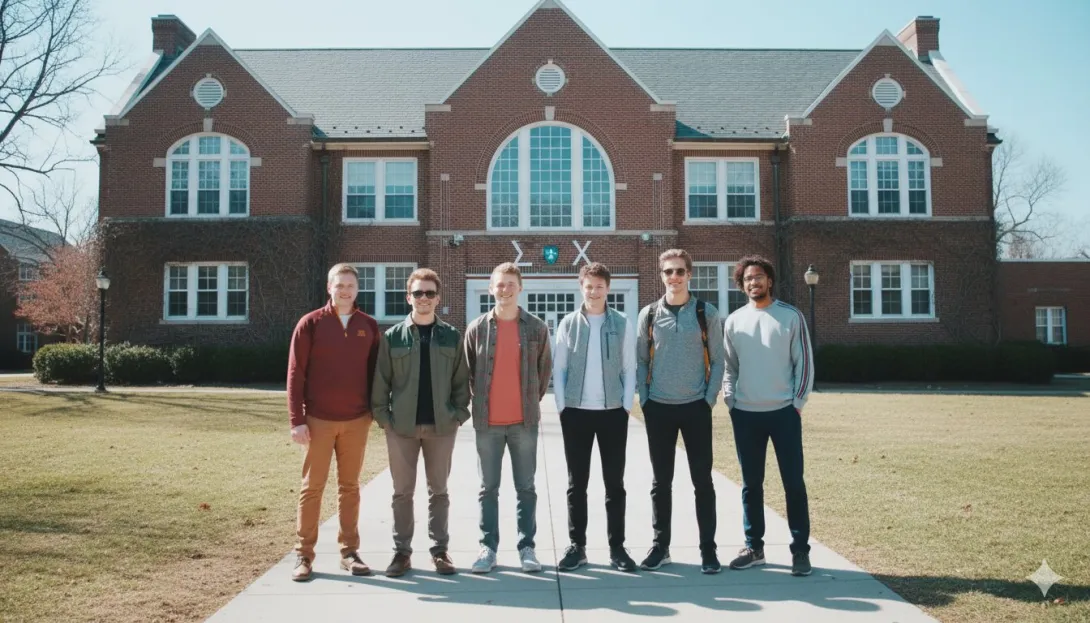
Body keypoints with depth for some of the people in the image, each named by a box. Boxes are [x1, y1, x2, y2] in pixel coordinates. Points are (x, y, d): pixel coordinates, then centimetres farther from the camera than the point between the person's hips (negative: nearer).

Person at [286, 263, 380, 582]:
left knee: (349, 486, 9)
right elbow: (295, 373, -4)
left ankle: (349, 552, 17)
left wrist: (376, 409, 5)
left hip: (356, 421, 2)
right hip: (318, 420, -2)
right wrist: (297, 419, -9)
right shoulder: (311, 323, -2)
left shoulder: (369, 326, 5)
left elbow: (375, 371, 11)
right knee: (312, 487, 4)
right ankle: (304, 554, 12)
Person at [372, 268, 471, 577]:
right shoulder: (392, 336, 2)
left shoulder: (452, 336, 4)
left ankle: (440, 549, 19)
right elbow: (381, 381, 2)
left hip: (441, 425, 0)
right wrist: (383, 416, -5)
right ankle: (402, 551, 17)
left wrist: (459, 414, -3)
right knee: (403, 492, 7)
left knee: (438, 490, 9)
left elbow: (461, 380, 5)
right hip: (401, 425, 0)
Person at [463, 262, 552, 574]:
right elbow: (468, 371, 11)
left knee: (526, 488, 7)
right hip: (487, 422, 0)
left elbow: (545, 368, 10)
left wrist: (533, 400, 10)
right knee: (488, 488, 7)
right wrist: (480, 402, 10)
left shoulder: (536, 327, 1)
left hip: (524, 421, 0)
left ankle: (527, 547, 17)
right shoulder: (477, 328, 1)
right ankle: (488, 547, 17)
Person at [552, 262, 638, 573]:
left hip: (613, 412, 0)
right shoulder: (568, 323, 3)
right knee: (576, 483, 7)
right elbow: (558, 369, 4)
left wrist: (627, 406, -3)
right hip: (576, 412, 0)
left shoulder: (623, 324, 2)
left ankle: (617, 547, 16)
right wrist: (562, 407, -3)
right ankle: (577, 546, 17)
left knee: (614, 483, 6)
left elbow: (629, 369, 3)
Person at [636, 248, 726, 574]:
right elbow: (641, 361, 6)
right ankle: (660, 545, 20)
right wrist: (644, 400, -1)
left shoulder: (706, 312, 0)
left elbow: (717, 360, 1)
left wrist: (710, 399, -6)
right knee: (661, 480, 9)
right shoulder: (648, 314, 3)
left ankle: (708, 548, 14)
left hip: (695, 407, -1)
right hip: (658, 408, 1)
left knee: (702, 480, 4)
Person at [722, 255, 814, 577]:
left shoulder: (791, 316, -1)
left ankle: (800, 550, 12)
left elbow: (804, 362, -1)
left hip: (783, 412, -2)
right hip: (745, 414, 3)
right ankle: (754, 546, 20)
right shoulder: (734, 321, 7)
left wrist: (798, 402, -6)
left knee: (793, 482, 2)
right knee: (751, 484, 10)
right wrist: (730, 401, 2)